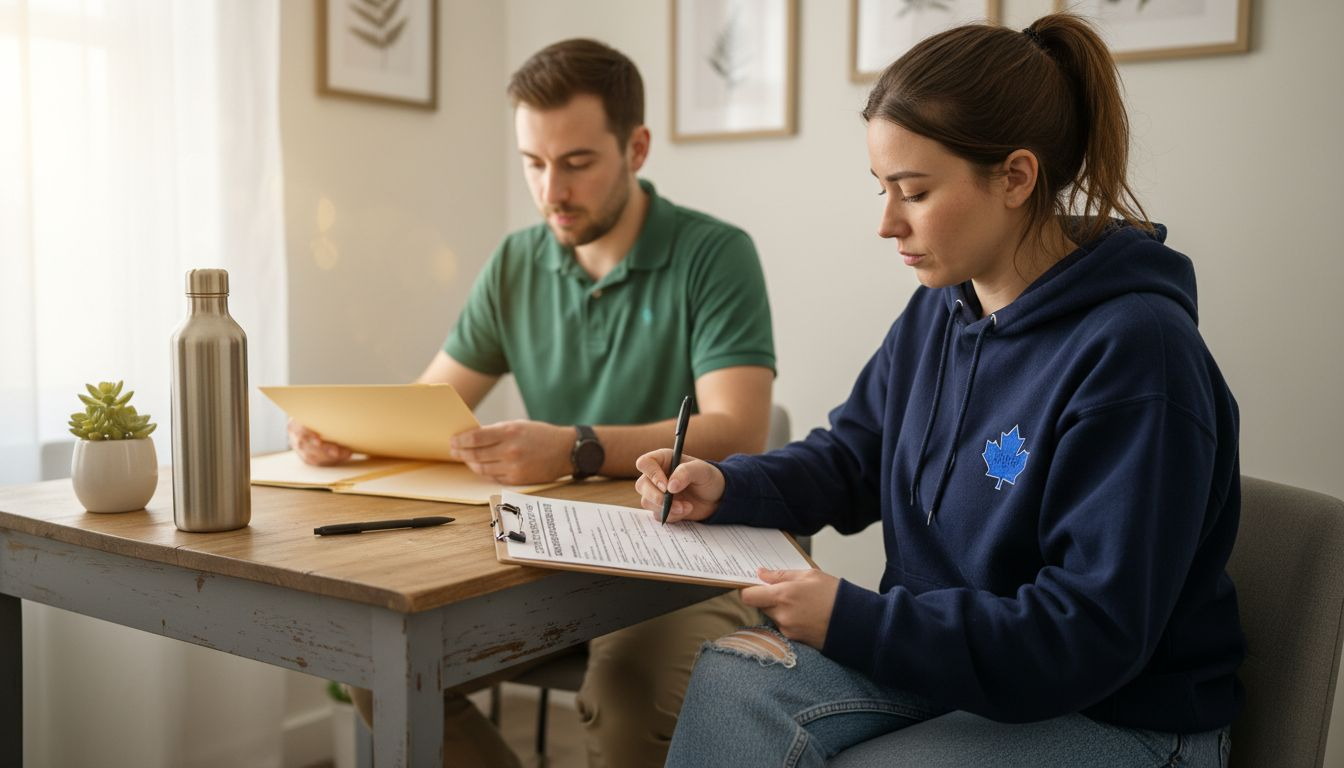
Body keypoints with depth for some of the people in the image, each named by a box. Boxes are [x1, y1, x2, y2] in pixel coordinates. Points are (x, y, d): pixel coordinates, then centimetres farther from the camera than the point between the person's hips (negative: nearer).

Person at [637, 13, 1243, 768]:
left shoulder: (1134, 352, -23)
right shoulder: (939, 310, 1)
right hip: (937, 650, 6)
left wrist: (856, 622, -27)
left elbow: (1093, 634, -24)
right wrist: (727, 486, -7)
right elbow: (850, 458, 13)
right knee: (735, 678, -17)